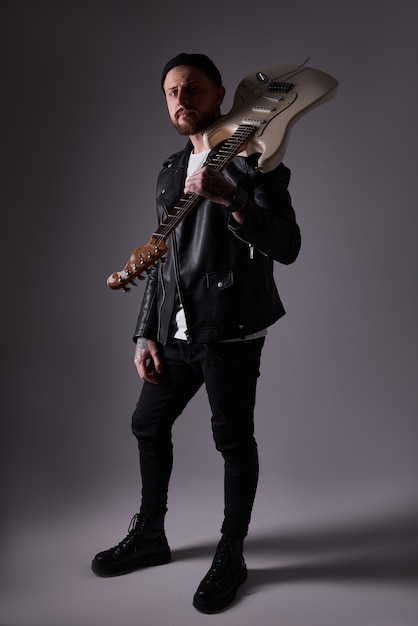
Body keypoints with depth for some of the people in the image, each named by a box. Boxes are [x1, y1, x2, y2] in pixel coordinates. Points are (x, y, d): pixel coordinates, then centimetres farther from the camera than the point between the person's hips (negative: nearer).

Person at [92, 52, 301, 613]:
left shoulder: (251, 160, -4)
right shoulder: (170, 173, 16)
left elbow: (287, 247, -15)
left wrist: (231, 198, -29)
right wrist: (147, 334, 12)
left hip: (231, 330, -7)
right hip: (176, 331, 7)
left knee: (233, 439, 3)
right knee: (148, 425, 15)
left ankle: (231, 557, 24)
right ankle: (150, 536, 36)